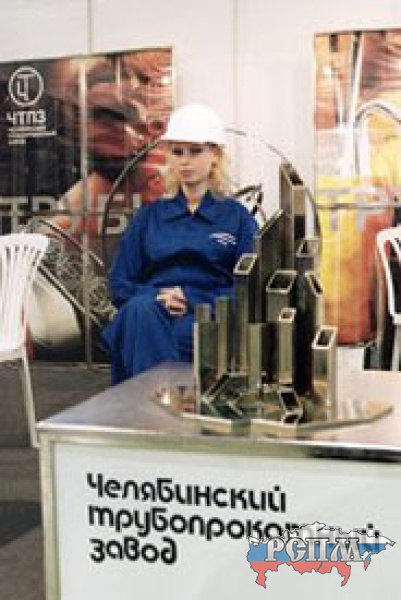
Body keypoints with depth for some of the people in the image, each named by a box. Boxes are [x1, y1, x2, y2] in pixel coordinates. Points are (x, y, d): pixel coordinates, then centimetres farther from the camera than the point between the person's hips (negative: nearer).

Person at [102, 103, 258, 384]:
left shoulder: (237, 217, 14)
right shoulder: (149, 216, 22)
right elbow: (119, 283, 13)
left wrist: (192, 301, -13)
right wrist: (156, 297, -9)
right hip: (147, 312, 3)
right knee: (141, 308, -35)